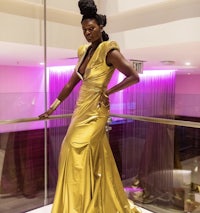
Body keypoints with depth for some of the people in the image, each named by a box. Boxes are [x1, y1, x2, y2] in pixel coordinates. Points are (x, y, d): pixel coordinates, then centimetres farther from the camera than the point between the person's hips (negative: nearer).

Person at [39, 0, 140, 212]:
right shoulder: (84, 51, 11)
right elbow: (72, 82, 14)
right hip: (81, 109, 8)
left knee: (78, 153, -7)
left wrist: (108, 91, -14)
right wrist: (53, 106, 13)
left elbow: (134, 77, -14)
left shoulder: (108, 51, -11)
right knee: (93, 158, 14)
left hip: (95, 111, -7)